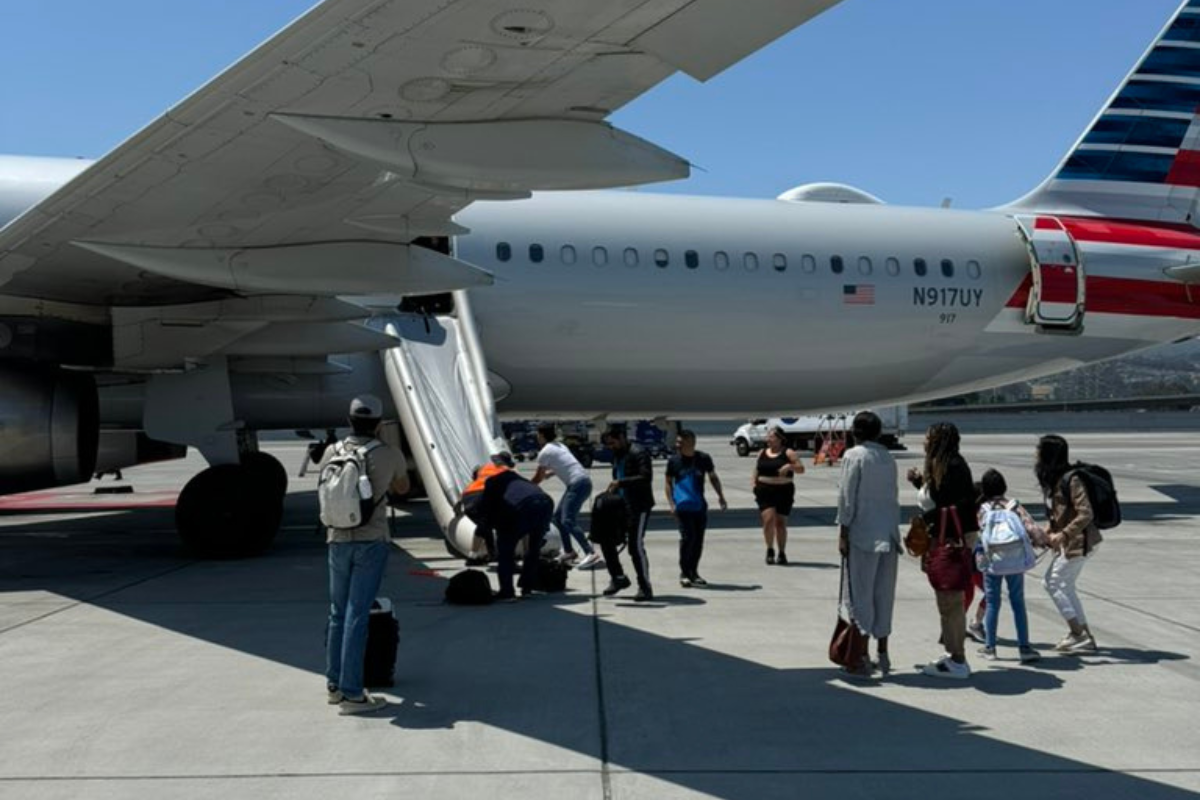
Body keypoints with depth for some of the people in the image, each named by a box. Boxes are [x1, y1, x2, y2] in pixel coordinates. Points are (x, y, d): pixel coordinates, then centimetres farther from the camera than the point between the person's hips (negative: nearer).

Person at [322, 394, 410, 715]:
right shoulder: (389, 455, -4)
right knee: (357, 615, -4)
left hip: (338, 540, 4)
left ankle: (334, 684, 25)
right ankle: (351, 694, -3)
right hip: (372, 541, -4)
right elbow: (402, 488, 15)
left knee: (338, 613, 16)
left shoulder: (332, 452, 3)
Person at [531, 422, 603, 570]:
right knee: (558, 516, 17)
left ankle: (592, 555, -28)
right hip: (582, 482, 9)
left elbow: (538, 478, 4)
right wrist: (549, 473, 41)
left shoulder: (544, 452, -5)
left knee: (568, 520, -16)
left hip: (578, 484, -9)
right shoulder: (559, 446, 20)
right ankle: (569, 552, 21)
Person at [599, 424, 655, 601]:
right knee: (607, 540, 8)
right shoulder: (617, 456, 14)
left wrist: (620, 482, -28)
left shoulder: (638, 454, -12)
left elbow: (646, 477, -24)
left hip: (639, 507, -9)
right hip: (621, 506, 9)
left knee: (636, 546, -10)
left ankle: (645, 588, 0)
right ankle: (618, 578, 24)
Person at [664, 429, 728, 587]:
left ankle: (693, 572, 20)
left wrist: (720, 496, 4)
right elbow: (669, 483, 5)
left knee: (698, 539, 6)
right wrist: (671, 503, -5)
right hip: (683, 507, -2)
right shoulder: (673, 460, -1)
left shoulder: (704, 459, 1)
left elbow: (713, 477, 13)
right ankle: (684, 573, 2)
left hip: (700, 506, 3)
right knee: (688, 537, -11)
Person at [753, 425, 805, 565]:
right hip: (765, 491, 2)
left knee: (781, 522, 5)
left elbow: (801, 469, -3)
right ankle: (770, 550, 4)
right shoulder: (762, 453, 11)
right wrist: (754, 485, 3)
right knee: (768, 519, -14)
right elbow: (756, 471, 17)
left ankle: (782, 553, 18)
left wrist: (790, 466, -21)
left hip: (783, 491, -2)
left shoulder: (788, 453, -1)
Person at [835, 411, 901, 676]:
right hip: (889, 534, 6)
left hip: (863, 534, -6)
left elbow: (847, 497, -10)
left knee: (861, 594, 0)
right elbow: (893, 494, 12)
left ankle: (862, 657, 3)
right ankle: (882, 653, 21)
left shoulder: (854, 456, -8)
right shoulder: (888, 457, 10)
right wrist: (892, 528, 16)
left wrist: (842, 533, -6)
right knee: (884, 594, 13)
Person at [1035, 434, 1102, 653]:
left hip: (1079, 541, -9)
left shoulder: (1071, 480, -19)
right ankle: (1083, 636, 20)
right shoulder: (1053, 479, 9)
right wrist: (1051, 535, 8)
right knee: (1065, 586, 13)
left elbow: (1086, 514, -23)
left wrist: (1063, 535, -24)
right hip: (1069, 542, 9)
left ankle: (1078, 633, 3)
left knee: (1053, 583, -4)